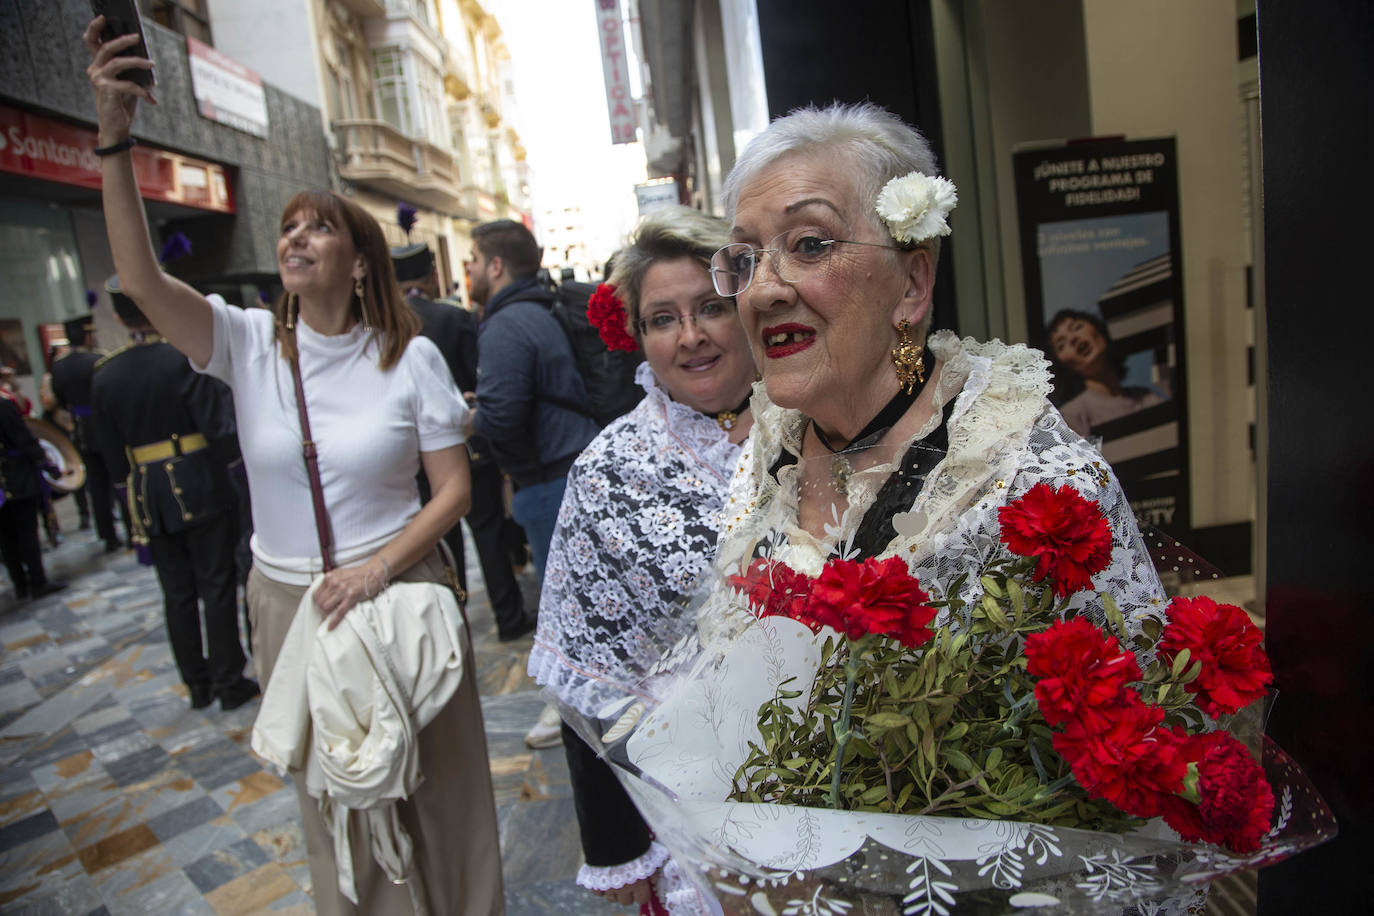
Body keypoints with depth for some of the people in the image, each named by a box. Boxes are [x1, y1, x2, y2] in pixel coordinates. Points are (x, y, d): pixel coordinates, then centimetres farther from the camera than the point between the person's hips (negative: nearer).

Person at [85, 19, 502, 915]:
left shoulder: (412, 356, -8)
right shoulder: (249, 343, -4)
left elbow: (454, 488, -7)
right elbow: (141, 278, -20)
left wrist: (376, 570, -18)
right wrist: (115, 137, -27)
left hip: (400, 589, -1)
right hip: (290, 602, 2)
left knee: (434, 778, 14)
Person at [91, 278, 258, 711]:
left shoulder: (104, 377, 1)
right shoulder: (186, 359, -14)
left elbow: (113, 456, 5)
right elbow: (221, 427, -18)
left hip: (150, 501, 4)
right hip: (201, 491, -4)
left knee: (177, 593, 13)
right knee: (216, 587, 5)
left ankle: (197, 684, 23)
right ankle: (228, 682, 12)